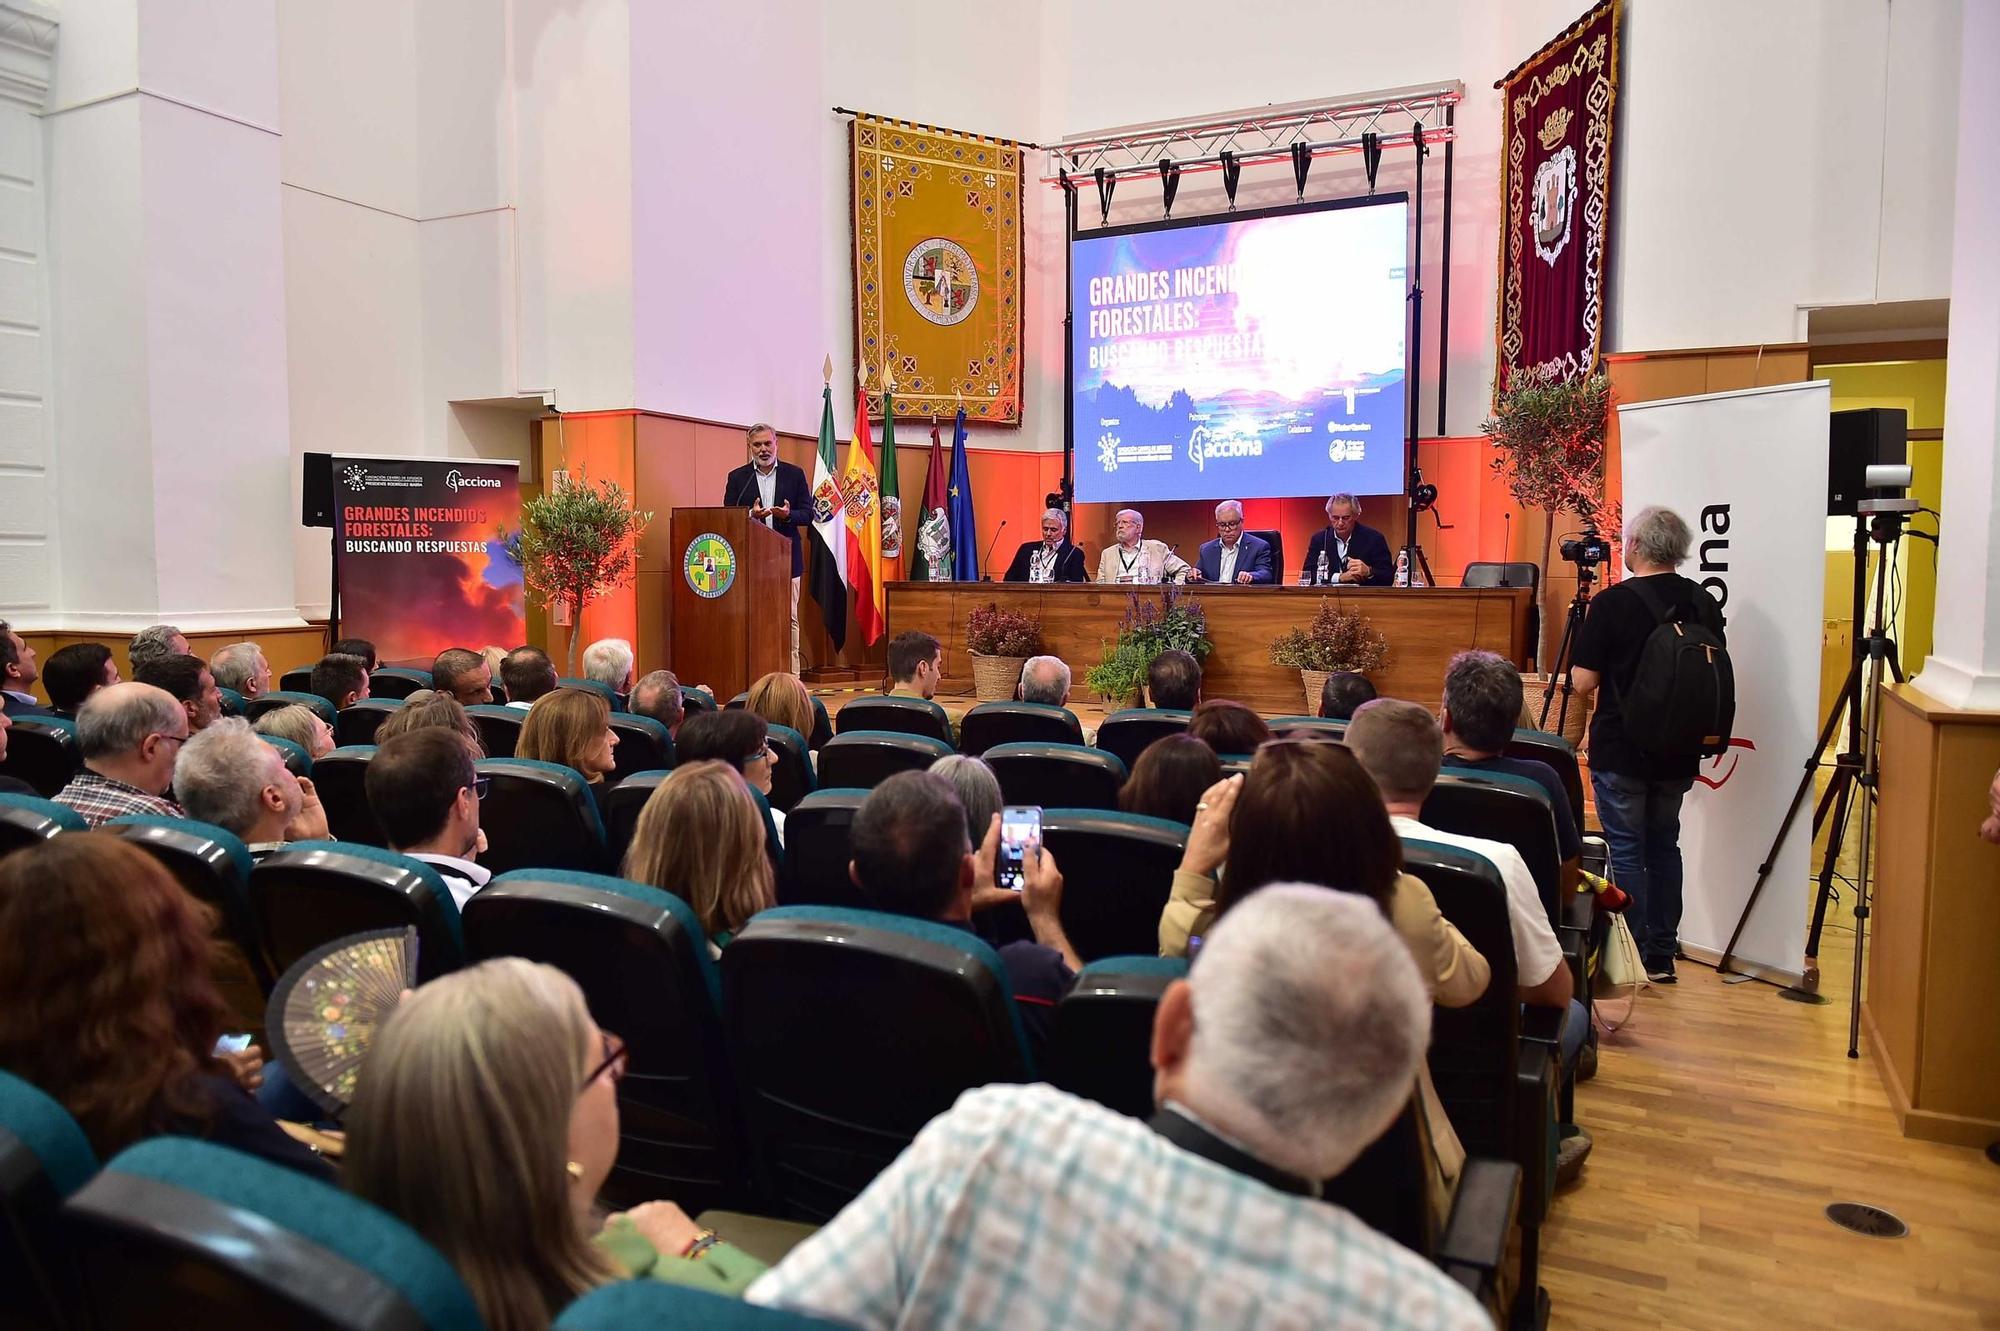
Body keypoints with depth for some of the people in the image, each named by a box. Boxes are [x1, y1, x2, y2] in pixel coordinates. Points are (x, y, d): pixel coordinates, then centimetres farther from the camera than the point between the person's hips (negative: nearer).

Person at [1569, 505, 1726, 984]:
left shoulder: (1612, 602, -15)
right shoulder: (1704, 604, 2)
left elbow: (1584, 682, -14)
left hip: (1620, 752, -5)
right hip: (1679, 752, 5)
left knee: (1626, 850, 3)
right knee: (1664, 847, 15)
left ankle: (1634, 957, 7)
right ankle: (1662, 955, 21)